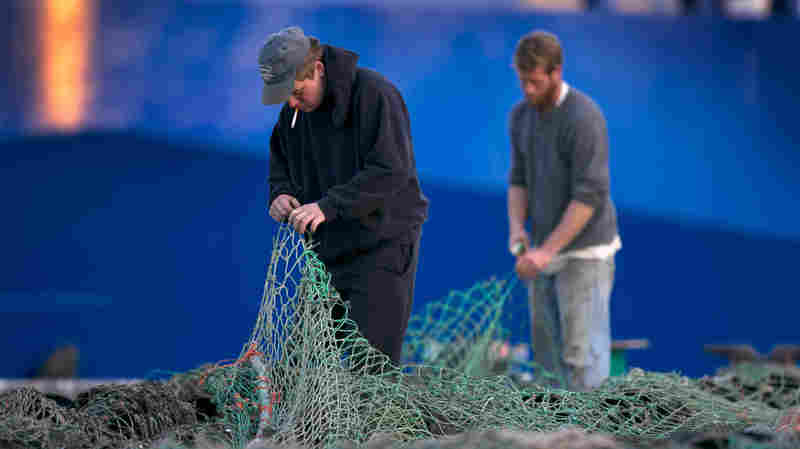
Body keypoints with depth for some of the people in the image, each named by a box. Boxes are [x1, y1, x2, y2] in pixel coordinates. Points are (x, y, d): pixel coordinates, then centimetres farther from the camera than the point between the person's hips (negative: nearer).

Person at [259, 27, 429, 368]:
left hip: (381, 247, -8)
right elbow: (281, 161, 20)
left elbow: (390, 171, -25)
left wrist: (327, 206, -31)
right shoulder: (294, 111, 6)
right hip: (327, 251, 8)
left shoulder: (374, 94, -18)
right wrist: (280, 194, -4)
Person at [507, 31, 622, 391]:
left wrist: (546, 251, -27)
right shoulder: (521, 116, 5)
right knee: (548, 351, 11)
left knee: (581, 354, -8)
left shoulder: (585, 118, -21)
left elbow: (590, 196, -23)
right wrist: (516, 228, -11)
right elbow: (520, 181, 10)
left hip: (585, 252, -8)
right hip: (547, 249, 8)